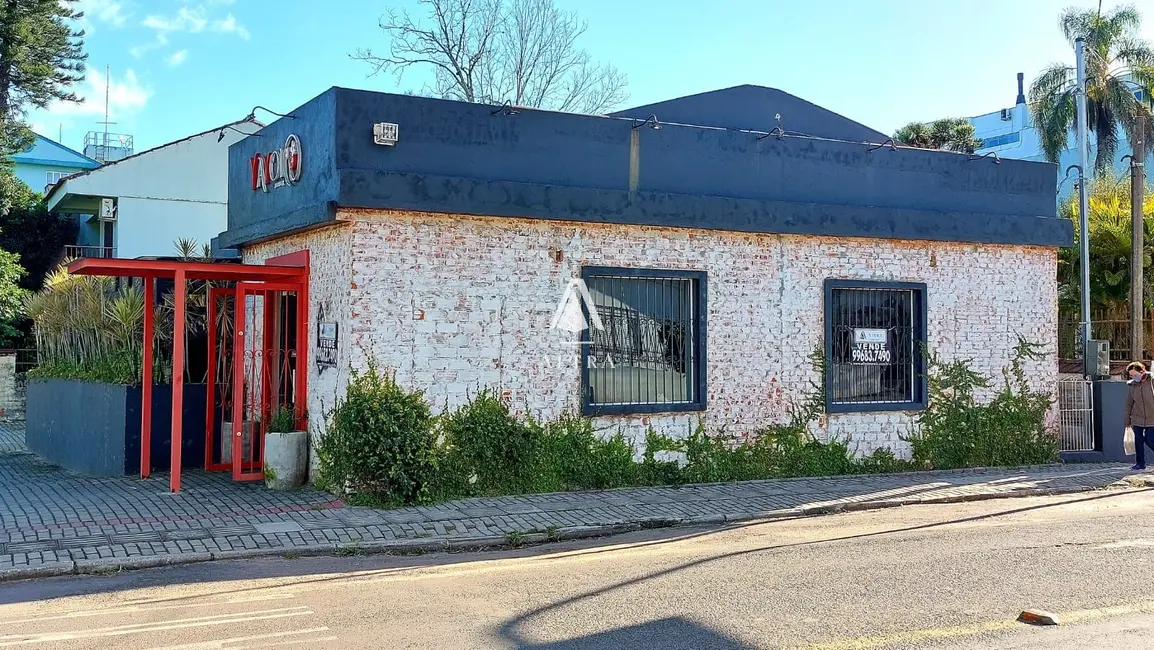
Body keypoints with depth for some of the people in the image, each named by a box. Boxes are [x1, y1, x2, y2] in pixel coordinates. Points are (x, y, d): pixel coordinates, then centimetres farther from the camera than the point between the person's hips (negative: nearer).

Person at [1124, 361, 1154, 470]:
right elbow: (1129, 404, 7)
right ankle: (1140, 463, 16)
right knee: (1138, 440, 5)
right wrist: (1127, 421, 8)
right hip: (1137, 418, 3)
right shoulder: (1131, 385, 0)